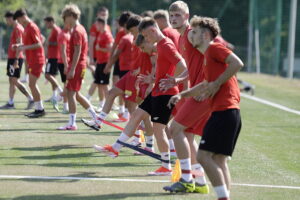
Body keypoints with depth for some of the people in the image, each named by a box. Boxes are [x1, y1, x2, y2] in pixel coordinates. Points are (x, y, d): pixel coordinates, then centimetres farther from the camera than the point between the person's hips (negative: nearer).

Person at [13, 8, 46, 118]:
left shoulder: (32, 27, -15)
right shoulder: (27, 27, 14)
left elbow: (39, 44, -20)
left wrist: (25, 47, -24)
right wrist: (19, 45, 9)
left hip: (36, 61, -10)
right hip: (32, 60, 10)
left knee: (32, 84, -10)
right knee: (32, 85, 11)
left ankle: (40, 109, -6)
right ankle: (38, 108, 15)